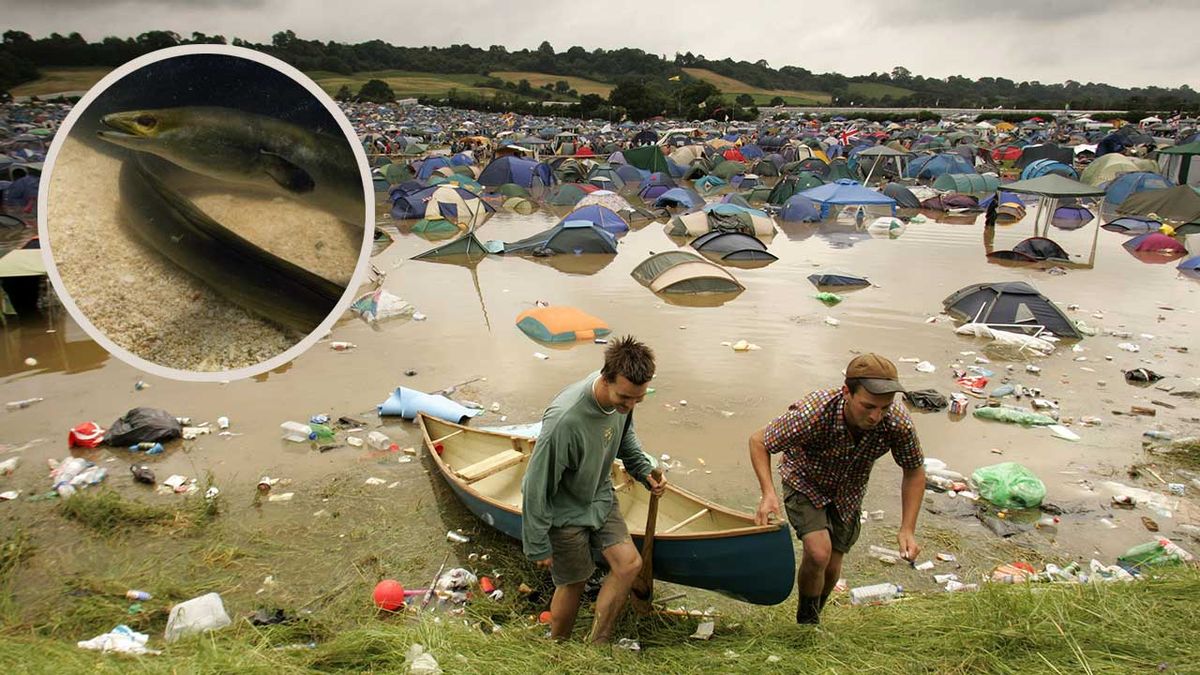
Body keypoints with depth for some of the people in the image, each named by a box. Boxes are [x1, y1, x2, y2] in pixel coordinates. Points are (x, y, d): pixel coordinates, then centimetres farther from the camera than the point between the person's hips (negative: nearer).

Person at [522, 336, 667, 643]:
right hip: (564, 510, -7)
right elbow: (537, 486, -27)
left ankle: (596, 646, 18)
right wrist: (538, 545, -17)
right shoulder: (565, 419, -39)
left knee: (629, 563, 1)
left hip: (600, 497, 7)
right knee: (573, 583, 7)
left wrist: (645, 470, -5)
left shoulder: (622, 397, -15)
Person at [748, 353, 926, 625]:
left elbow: (914, 472, -9)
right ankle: (807, 621, 7)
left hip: (848, 493, 4)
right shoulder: (813, 413, -40)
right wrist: (768, 494, -36)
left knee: (831, 567, 10)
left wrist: (907, 529, -16)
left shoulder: (898, 424, -31)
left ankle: (812, 620, 43)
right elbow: (758, 441, -24)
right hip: (805, 483, -3)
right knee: (818, 553, -24)